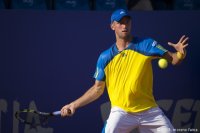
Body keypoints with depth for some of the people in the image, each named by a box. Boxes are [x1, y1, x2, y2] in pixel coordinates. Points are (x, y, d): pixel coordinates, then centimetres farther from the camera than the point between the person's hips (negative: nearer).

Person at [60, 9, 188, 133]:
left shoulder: (146, 44, 0)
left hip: (149, 111, 1)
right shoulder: (105, 57, 4)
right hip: (121, 112, -1)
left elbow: (173, 59, -6)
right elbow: (98, 88, 12)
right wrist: (74, 104, 6)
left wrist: (180, 53, -29)